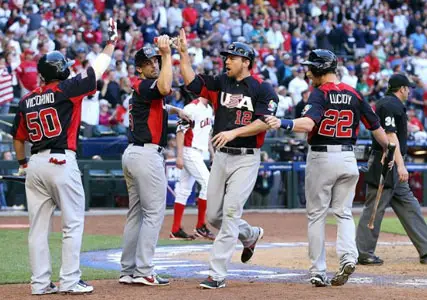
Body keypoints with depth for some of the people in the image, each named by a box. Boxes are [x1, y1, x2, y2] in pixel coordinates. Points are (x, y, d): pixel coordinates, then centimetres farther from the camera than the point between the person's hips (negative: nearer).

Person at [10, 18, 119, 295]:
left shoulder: (27, 101, 10)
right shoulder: (66, 90, -5)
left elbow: (18, 138, 17)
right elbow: (98, 70, 2)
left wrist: (22, 164, 31)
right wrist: (112, 41, 14)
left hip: (35, 164, 6)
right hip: (62, 162, -6)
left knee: (39, 226, 7)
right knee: (74, 222, 2)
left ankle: (40, 283, 8)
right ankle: (69, 281, -1)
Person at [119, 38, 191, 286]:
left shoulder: (141, 90, 18)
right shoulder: (144, 86, -11)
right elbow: (165, 88, -34)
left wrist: (175, 110, 25)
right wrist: (167, 54, -30)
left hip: (132, 154, 10)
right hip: (147, 155, -10)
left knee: (136, 214, 12)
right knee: (154, 213, -7)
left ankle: (128, 271, 13)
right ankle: (144, 272, -10)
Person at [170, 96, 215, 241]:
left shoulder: (209, 109, 13)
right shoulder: (192, 107, -14)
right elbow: (180, 131, -17)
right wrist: (179, 155, -21)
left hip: (199, 153, 9)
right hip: (189, 151, -9)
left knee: (184, 190, 8)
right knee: (207, 183, -13)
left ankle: (175, 230, 10)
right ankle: (200, 227, -6)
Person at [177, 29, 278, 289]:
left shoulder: (262, 89, -6)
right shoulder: (220, 84, 9)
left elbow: (265, 122, -16)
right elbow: (191, 82, -1)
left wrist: (234, 132, -25)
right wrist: (184, 53, -10)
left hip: (246, 159, -6)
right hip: (221, 157, 6)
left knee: (231, 212, -12)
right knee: (213, 216, 10)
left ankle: (218, 274, -12)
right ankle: (251, 235, 40)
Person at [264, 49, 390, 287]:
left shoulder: (320, 93, -10)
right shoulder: (354, 94, 6)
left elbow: (308, 123, -27)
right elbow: (375, 126, 10)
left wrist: (283, 123, -40)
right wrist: (389, 150, 22)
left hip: (321, 158, -4)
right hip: (348, 158, 4)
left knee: (317, 215, 6)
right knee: (344, 213, 13)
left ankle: (318, 271, 5)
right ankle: (348, 256, -12)